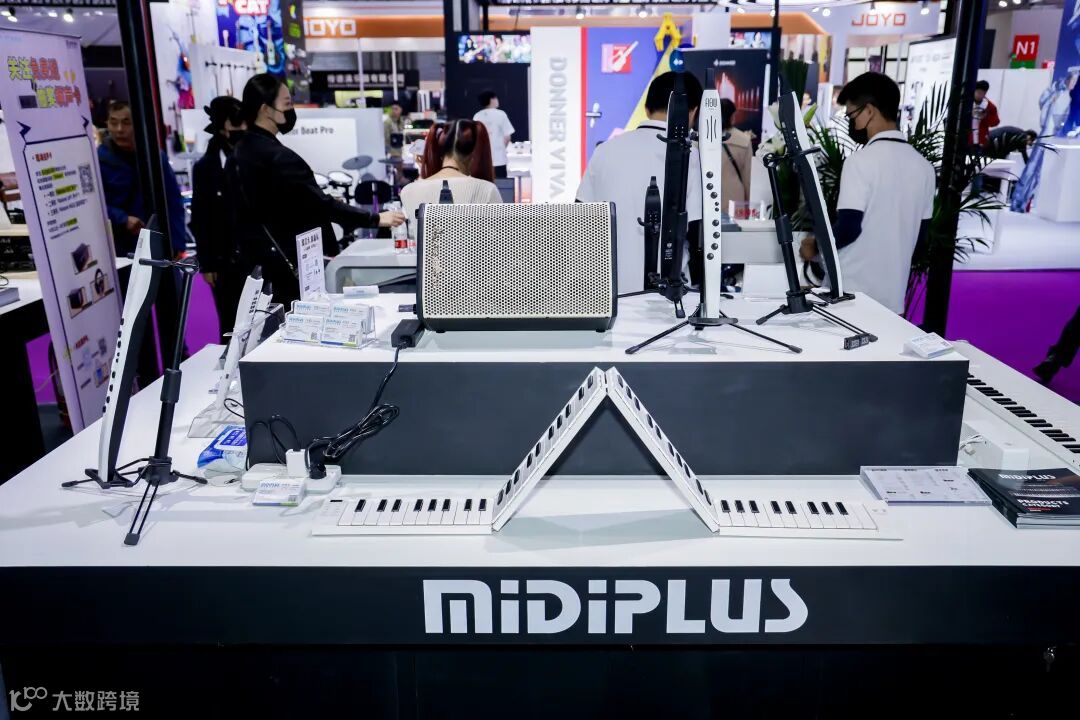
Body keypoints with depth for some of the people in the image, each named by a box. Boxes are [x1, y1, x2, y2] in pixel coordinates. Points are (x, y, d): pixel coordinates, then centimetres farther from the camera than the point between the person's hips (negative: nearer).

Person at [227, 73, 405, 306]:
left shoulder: (237, 154, 9)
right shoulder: (279, 158, -20)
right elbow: (321, 204, -23)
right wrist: (375, 219, -19)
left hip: (257, 263, 9)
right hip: (292, 265, -9)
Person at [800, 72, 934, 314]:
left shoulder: (861, 161, -15)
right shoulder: (924, 166, 7)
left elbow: (848, 228, -19)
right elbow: (921, 233, 13)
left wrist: (815, 246, -2)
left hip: (851, 292, -6)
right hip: (893, 294, 6)